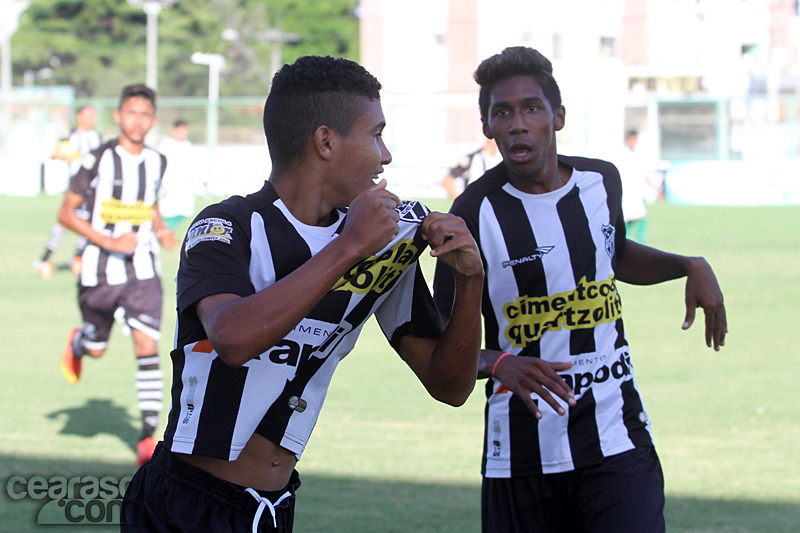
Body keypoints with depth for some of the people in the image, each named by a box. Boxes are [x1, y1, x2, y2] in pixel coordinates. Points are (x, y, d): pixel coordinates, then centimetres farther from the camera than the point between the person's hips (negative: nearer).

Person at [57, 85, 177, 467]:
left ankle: (148, 438, -12)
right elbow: (66, 213, -10)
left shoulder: (157, 162, 3)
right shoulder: (98, 160, -12)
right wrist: (109, 242, -21)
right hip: (100, 270, -2)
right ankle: (77, 344, 54)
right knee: (97, 348, 14)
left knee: (147, 345, -13)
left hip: (142, 270, 2)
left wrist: (162, 230, 2)